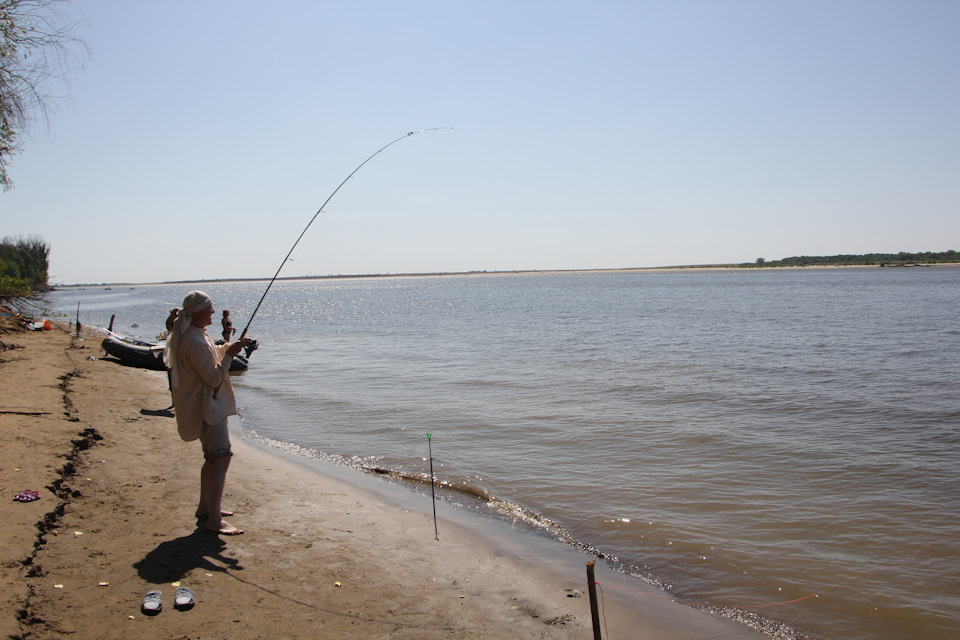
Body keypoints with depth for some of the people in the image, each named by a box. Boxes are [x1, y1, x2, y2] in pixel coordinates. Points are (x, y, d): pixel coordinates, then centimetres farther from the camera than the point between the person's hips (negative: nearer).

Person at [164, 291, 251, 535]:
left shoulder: (194, 334, 10)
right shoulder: (195, 343, -23)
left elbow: (211, 355, 28)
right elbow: (214, 378, -23)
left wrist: (231, 346, 15)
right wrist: (229, 355, -14)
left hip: (206, 405, 11)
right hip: (205, 408, -11)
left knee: (213, 457, 21)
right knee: (221, 458, -15)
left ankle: (205, 507, 32)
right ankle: (214, 520, -15)